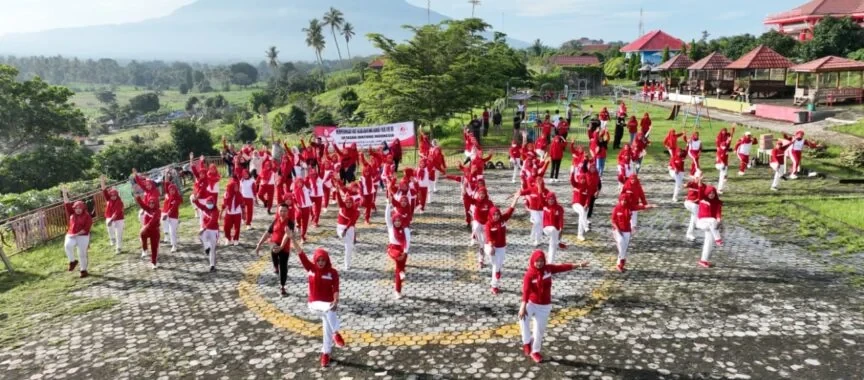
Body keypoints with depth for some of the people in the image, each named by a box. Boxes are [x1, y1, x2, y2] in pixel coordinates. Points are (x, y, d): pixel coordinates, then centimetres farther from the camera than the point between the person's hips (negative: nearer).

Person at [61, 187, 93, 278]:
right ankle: (72, 261, -9)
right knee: (67, 246, -28)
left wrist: (77, 234, -21)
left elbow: (86, 229, -13)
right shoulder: (72, 214, 9)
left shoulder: (87, 216, -7)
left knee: (82, 254, 0)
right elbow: (67, 204, 4)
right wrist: (64, 193, -3)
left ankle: (83, 270, 13)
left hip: (83, 236, -4)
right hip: (70, 235, 4)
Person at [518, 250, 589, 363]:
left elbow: (562, 267, 6)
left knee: (540, 329, 10)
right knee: (523, 316, -34)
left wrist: (578, 265, 6)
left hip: (545, 305, 4)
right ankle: (527, 342, -16)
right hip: (531, 303, -4)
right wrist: (523, 306, -41)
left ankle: (535, 351, 34)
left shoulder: (548, 268, -4)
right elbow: (526, 291, -29)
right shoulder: (529, 274, -18)